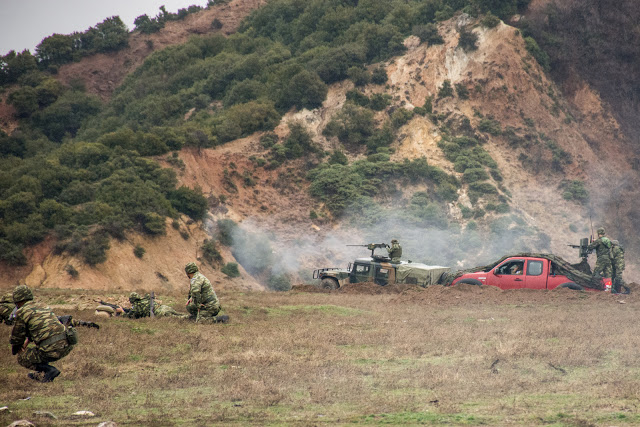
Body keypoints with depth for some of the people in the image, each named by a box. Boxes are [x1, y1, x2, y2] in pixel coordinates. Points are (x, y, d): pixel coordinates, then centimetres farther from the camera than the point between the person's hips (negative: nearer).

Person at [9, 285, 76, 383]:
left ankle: (49, 371, -5)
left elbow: (17, 337, 12)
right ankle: (42, 372, 27)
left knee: (22, 359, 12)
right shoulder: (42, 307, 26)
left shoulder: (21, 312, 3)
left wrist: (14, 351, 30)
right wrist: (27, 343, 38)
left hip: (53, 349, -8)